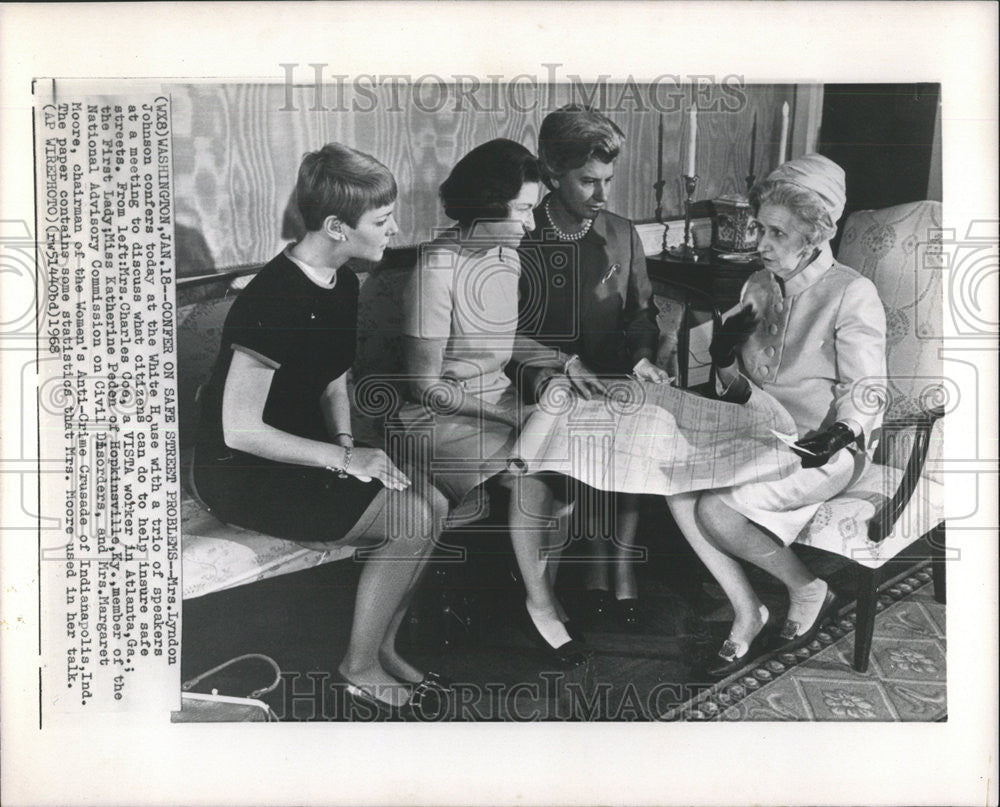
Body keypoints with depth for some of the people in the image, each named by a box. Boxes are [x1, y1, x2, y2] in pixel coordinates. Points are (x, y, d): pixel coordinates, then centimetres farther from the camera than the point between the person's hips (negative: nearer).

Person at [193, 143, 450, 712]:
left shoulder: (341, 282, 4)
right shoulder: (274, 302, -25)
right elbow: (240, 430, -24)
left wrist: (346, 444, -4)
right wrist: (344, 458, -20)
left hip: (303, 454, 9)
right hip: (242, 475, -9)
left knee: (433, 506, -5)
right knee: (413, 522, -17)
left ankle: (384, 647, 12)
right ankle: (360, 666, 4)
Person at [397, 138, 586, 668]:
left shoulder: (506, 254, 3)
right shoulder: (438, 270, -21)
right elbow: (424, 385, -19)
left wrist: (564, 363, 3)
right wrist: (508, 416, -20)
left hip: (497, 399, 8)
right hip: (440, 415, -7)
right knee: (537, 475, -27)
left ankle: (544, 590, 3)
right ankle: (541, 605, -4)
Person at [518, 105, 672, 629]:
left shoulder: (622, 235, 12)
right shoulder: (519, 238, -1)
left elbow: (640, 313, 18)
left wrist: (641, 358, -3)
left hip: (609, 379, 3)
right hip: (543, 385, -3)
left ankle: (620, 558, -11)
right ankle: (607, 559, -12)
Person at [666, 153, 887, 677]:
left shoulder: (852, 295, -10)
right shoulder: (758, 286, 9)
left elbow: (864, 395, -8)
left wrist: (835, 436, -25)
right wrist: (726, 361, -6)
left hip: (824, 449, -6)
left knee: (715, 509, -27)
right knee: (678, 491, -20)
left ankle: (808, 591, 0)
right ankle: (746, 615, -5)